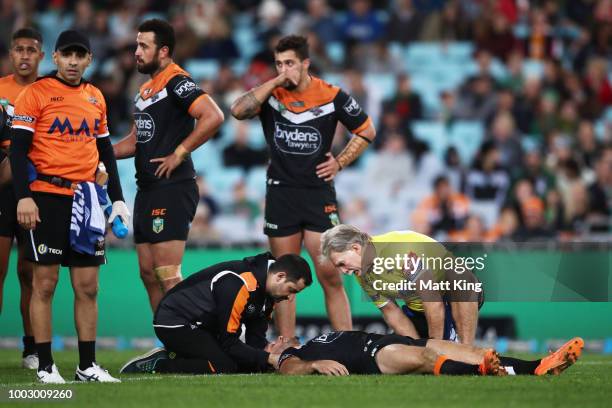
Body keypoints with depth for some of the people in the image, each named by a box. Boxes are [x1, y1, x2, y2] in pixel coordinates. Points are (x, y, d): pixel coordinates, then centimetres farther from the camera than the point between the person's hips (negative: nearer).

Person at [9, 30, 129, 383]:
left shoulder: (96, 98, 14)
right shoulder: (36, 93, -2)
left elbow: (105, 150, 20)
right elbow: (18, 148, -6)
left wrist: (118, 198, 13)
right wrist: (24, 197, -15)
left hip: (85, 200, 5)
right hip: (47, 196, -5)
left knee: (88, 285, 4)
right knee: (45, 282, -2)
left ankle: (87, 365, 9)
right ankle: (45, 365, 3)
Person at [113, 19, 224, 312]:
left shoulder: (177, 82, -11)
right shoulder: (146, 88, 18)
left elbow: (213, 117, -26)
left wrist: (179, 153, -20)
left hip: (171, 189, -10)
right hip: (147, 189, 10)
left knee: (167, 275, -11)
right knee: (148, 273, 10)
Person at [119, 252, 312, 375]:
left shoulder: (267, 288, 2)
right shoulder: (238, 285, -28)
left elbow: (256, 339, 4)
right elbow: (228, 342, -25)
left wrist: (272, 353, -17)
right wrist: (269, 358, -25)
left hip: (204, 325, 10)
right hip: (174, 321, -10)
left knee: (249, 364, -2)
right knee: (224, 366, -26)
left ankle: (171, 356, 5)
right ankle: (154, 365, -14)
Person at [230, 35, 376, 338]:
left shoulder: (332, 96, -1)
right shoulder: (270, 95, 1)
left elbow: (366, 131, 11)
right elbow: (238, 110, -18)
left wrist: (340, 162, 1)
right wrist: (275, 82, -15)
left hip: (319, 193, -1)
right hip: (281, 195, 1)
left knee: (330, 277, -6)